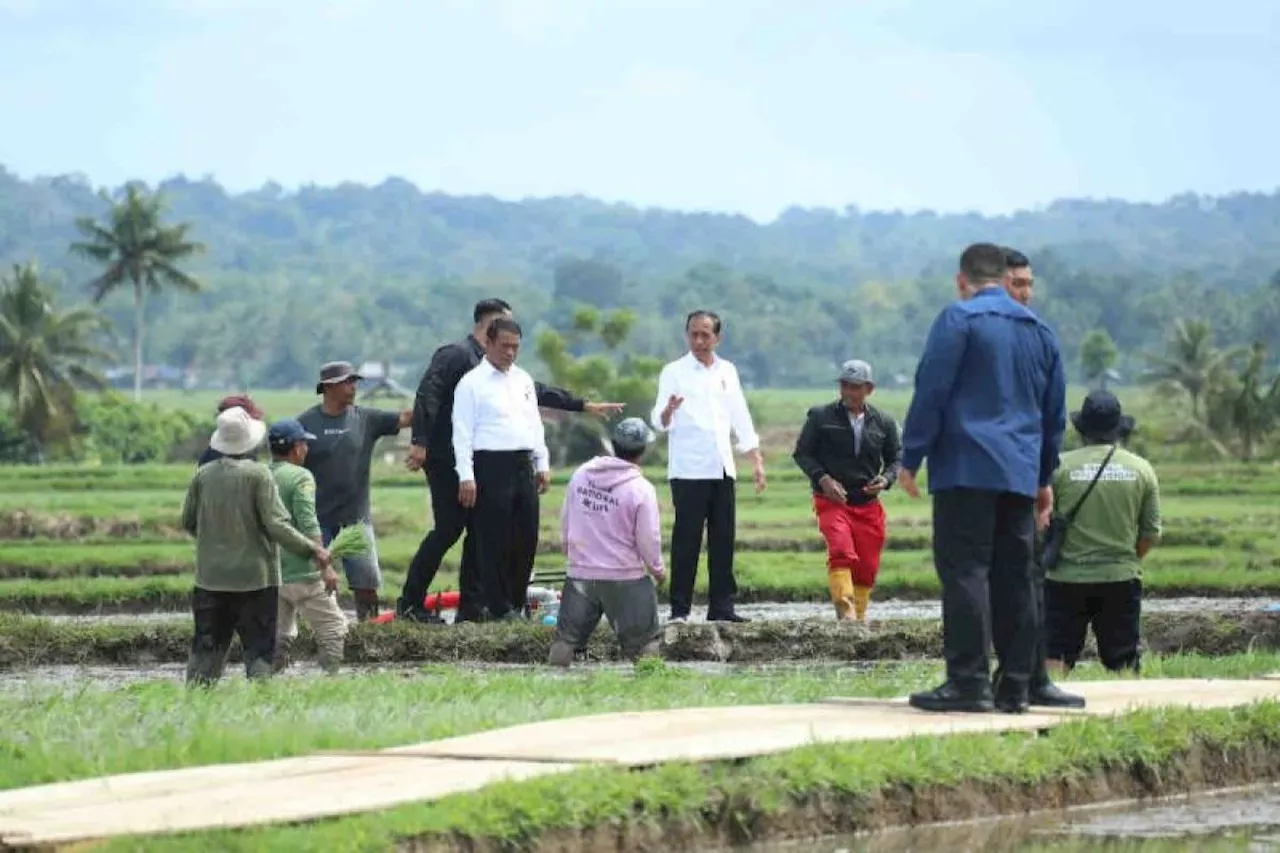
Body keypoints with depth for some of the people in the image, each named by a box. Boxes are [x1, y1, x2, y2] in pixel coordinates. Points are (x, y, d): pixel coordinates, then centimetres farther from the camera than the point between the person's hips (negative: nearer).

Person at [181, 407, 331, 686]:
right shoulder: (258, 475, -12)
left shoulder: (203, 475, 0)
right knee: (259, 651, 2)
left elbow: (188, 522, 11)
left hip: (210, 577, 4)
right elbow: (277, 526, -15)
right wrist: (312, 549, -7)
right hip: (254, 577, -4)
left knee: (206, 649, 10)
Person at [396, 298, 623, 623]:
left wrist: (584, 405, 25)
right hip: (445, 460, -9)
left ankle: (470, 608, 9)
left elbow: (535, 390, 25)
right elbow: (428, 393, -19)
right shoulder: (456, 355, -9)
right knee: (448, 529, -11)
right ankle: (410, 603, -4)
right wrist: (420, 442, -28)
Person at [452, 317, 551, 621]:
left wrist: (543, 465, 15)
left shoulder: (523, 380, 17)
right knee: (494, 539, -5)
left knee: (526, 538, 6)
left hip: (524, 466, 6)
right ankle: (498, 607, 0)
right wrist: (466, 476, -14)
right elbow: (462, 432, -7)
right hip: (491, 467, -6)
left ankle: (515, 603, 16)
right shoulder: (472, 383, -3)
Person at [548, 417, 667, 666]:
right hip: (625, 579, -4)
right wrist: (658, 569, 9)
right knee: (645, 639, 7)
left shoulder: (581, 474, -2)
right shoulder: (641, 489, -15)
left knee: (567, 636, 13)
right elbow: (648, 539, -10)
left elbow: (565, 522, 7)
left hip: (580, 574, 4)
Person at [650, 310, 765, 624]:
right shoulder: (674, 372, 0)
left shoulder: (727, 371, 14)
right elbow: (659, 422, -8)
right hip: (688, 470, -5)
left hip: (723, 469, 5)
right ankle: (680, 609, -6)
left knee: (723, 539, 4)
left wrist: (757, 461, 16)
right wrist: (667, 412, -31)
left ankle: (721, 607, 7)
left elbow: (741, 419, 20)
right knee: (686, 540, -7)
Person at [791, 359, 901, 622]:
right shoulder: (821, 417, 1)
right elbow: (802, 453, 3)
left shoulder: (883, 423, 8)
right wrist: (822, 478, -13)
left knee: (868, 566, 5)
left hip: (868, 504, 3)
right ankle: (845, 612, -32)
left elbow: (895, 458, 16)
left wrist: (886, 479, -6)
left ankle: (859, 617, 19)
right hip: (832, 500, -3)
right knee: (841, 552, -25)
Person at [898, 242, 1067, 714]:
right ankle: (1015, 687, 7)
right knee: (1014, 578, 7)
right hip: (1020, 475, 6)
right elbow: (1055, 411, 22)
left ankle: (968, 681, -13)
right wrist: (1045, 476, 28)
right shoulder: (1040, 330, 17)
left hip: (966, 467, -6)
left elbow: (931, 392, -8)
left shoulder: (958, 319, -3)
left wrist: (910, 458, -4)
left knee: (964, 571, -8)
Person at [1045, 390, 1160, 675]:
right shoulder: (1141, 469, 4)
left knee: (1054, 661, 0)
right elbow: (1151, 533, 7)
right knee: (1123, 663, 6)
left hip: (1067, 577, -2)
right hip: (1121, 578, 2)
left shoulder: (1060, 465, -3)